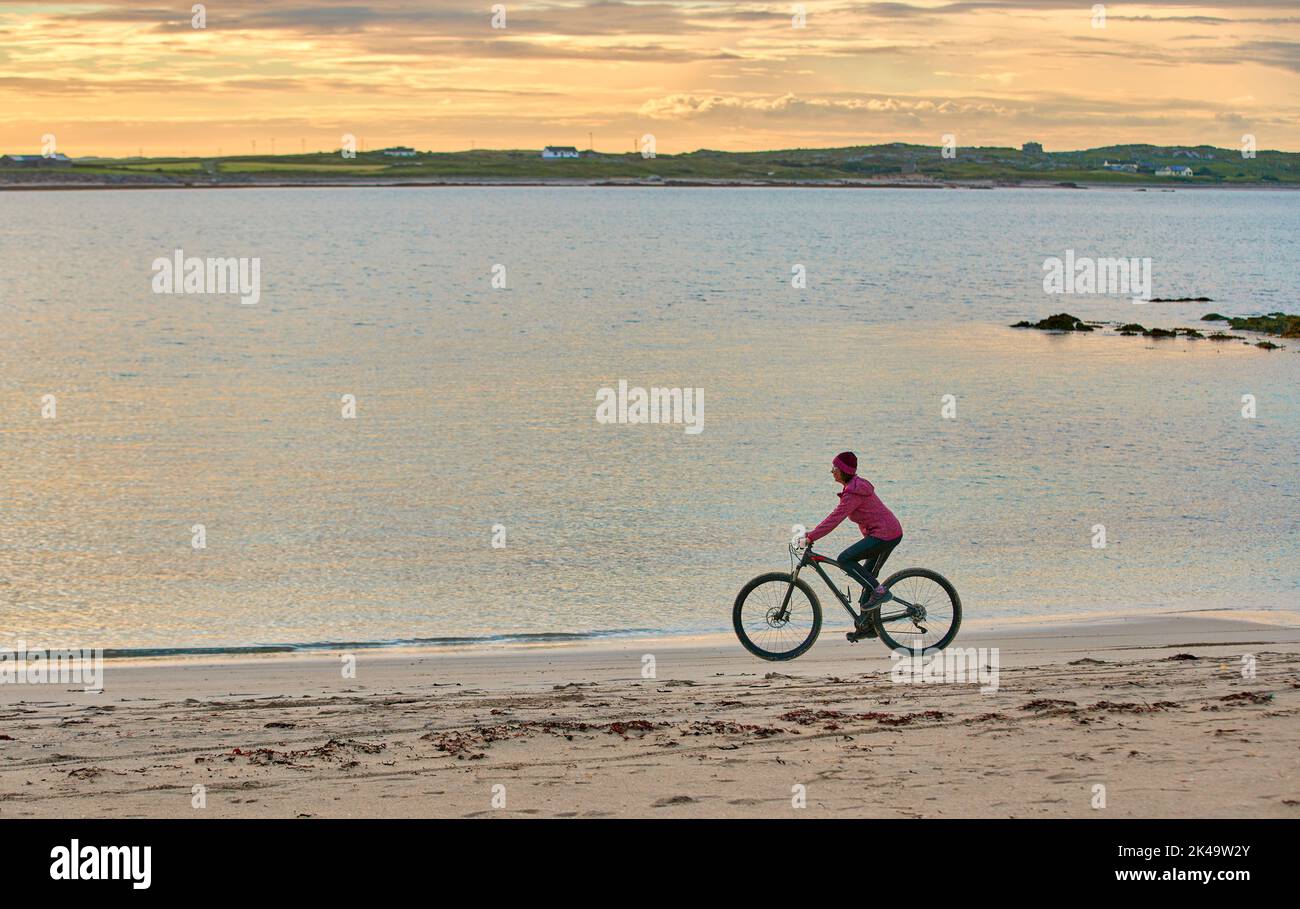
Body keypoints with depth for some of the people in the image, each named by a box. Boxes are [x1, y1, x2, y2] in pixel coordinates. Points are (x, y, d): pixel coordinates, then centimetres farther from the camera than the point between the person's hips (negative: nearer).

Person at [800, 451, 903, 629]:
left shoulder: (853, 492, -18)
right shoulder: (856, 486, 15)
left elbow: (835, 518, -21)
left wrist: (811, 537, -18)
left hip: (884, 535, -10)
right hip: (892, 533, 10)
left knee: (844, 559, -11)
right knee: (868, 576, 15)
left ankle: (879, 591, -10)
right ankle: (865, 624, 18)